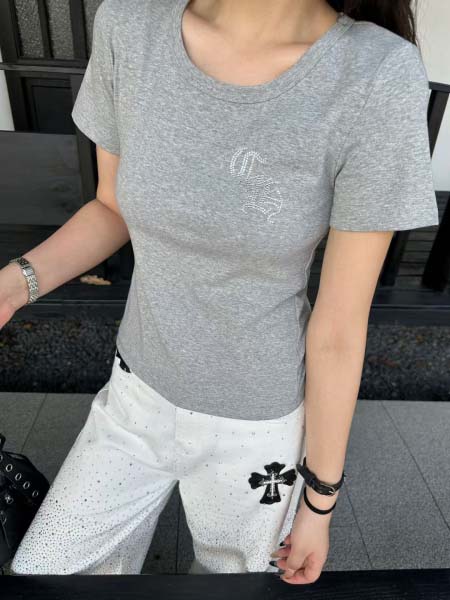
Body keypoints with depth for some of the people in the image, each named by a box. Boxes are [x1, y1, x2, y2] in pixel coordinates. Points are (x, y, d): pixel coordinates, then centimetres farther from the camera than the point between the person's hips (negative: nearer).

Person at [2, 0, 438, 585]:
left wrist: (319, 502, -4)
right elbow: (113, 209, 0)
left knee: (230, 569, 26)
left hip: (257, 418, -2)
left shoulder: (379, 79, -23)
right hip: (144, 390, 3)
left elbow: (341, 327, -17)